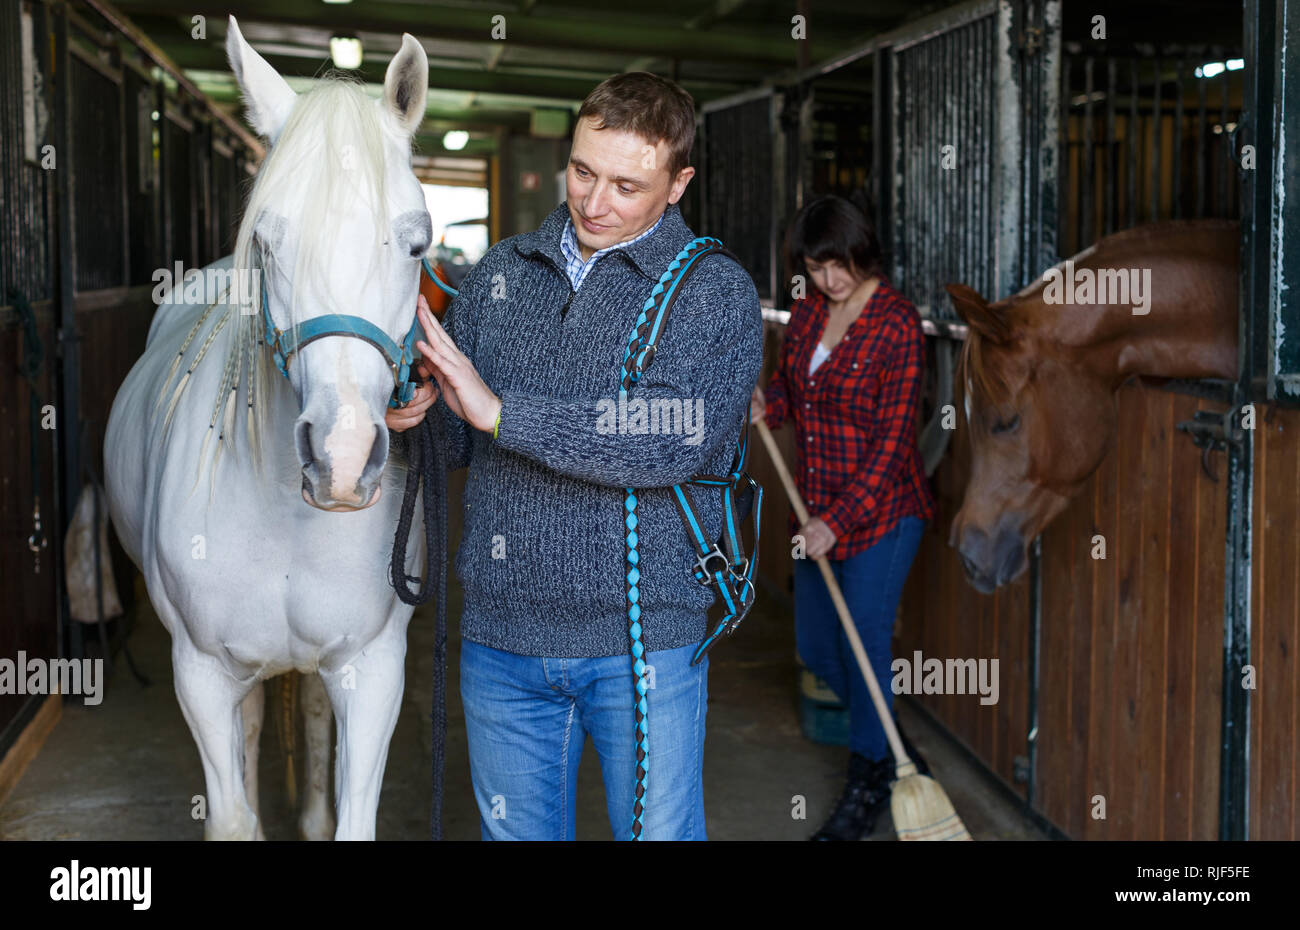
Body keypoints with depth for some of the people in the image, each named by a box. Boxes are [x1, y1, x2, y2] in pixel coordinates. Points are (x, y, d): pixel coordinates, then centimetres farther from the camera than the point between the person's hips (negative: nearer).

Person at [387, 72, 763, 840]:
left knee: (659, 828, 5)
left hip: (642, 640, -4)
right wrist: (414, 407, -12)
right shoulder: (499, 274, 9)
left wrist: (502, 412, -24)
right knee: (515, 832, 17)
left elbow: (674, 439, -21)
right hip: (500, 634, 4)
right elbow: (460, 439, 12)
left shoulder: (716, 294, -5)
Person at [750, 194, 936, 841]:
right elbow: (790, 389, 18)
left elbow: (890, 441, -18)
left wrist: (840, 521, -22)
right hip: (818, 509, 8)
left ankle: (869, 787, 16)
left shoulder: (897, 325, -17)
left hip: (881, 510, -7)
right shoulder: (809, 310, 4)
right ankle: (888, 745, 38)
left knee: (865, 643, -2)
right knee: (815, 648, 14)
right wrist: (766, 405, -6)